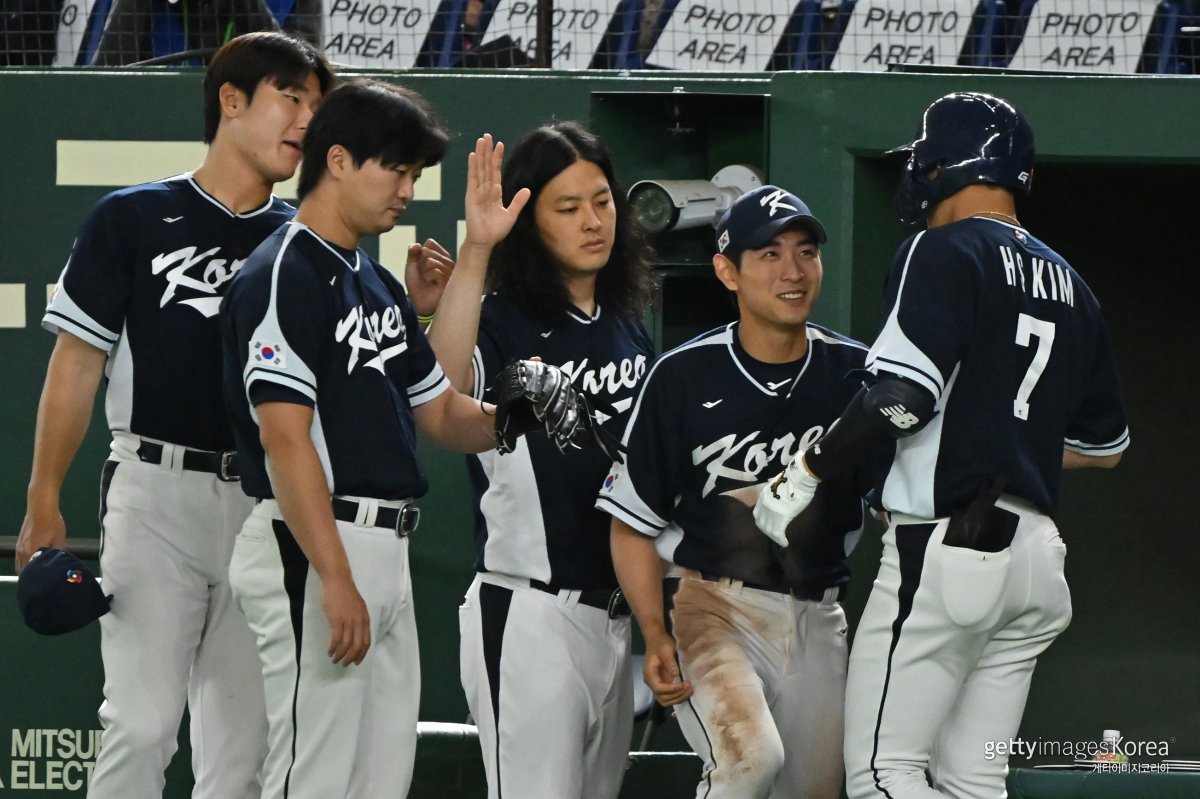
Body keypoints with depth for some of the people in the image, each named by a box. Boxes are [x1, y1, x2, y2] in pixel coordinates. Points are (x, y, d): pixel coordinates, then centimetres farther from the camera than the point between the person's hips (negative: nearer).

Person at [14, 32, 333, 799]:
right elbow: (77, 363, 3)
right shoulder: (134, 218, 3)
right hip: (157, 494, -3)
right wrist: (44, 504, -2)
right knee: (143, 725, -10)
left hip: (266, 503, 3)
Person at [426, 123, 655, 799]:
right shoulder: (506, 324, -10)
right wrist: (475, 252, -42)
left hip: (614, 610, 7)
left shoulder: (627, 326, 12)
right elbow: (442, 386, -34)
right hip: (530, 613, -7)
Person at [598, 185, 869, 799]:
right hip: (712, 605, -4)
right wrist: (655, 637, -11)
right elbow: (634, 523, 0)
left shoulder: (854, 374, 4)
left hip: (818, 618, 4)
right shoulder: (684, 377, -4)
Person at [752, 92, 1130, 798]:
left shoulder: (945, 251, -5)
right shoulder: (1068, 284, 18)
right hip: (1036, 552, 8)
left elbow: (903, 394, -18)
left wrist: (806, 474, -10)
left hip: (947, 547, -8)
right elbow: (1106, 447, 25)